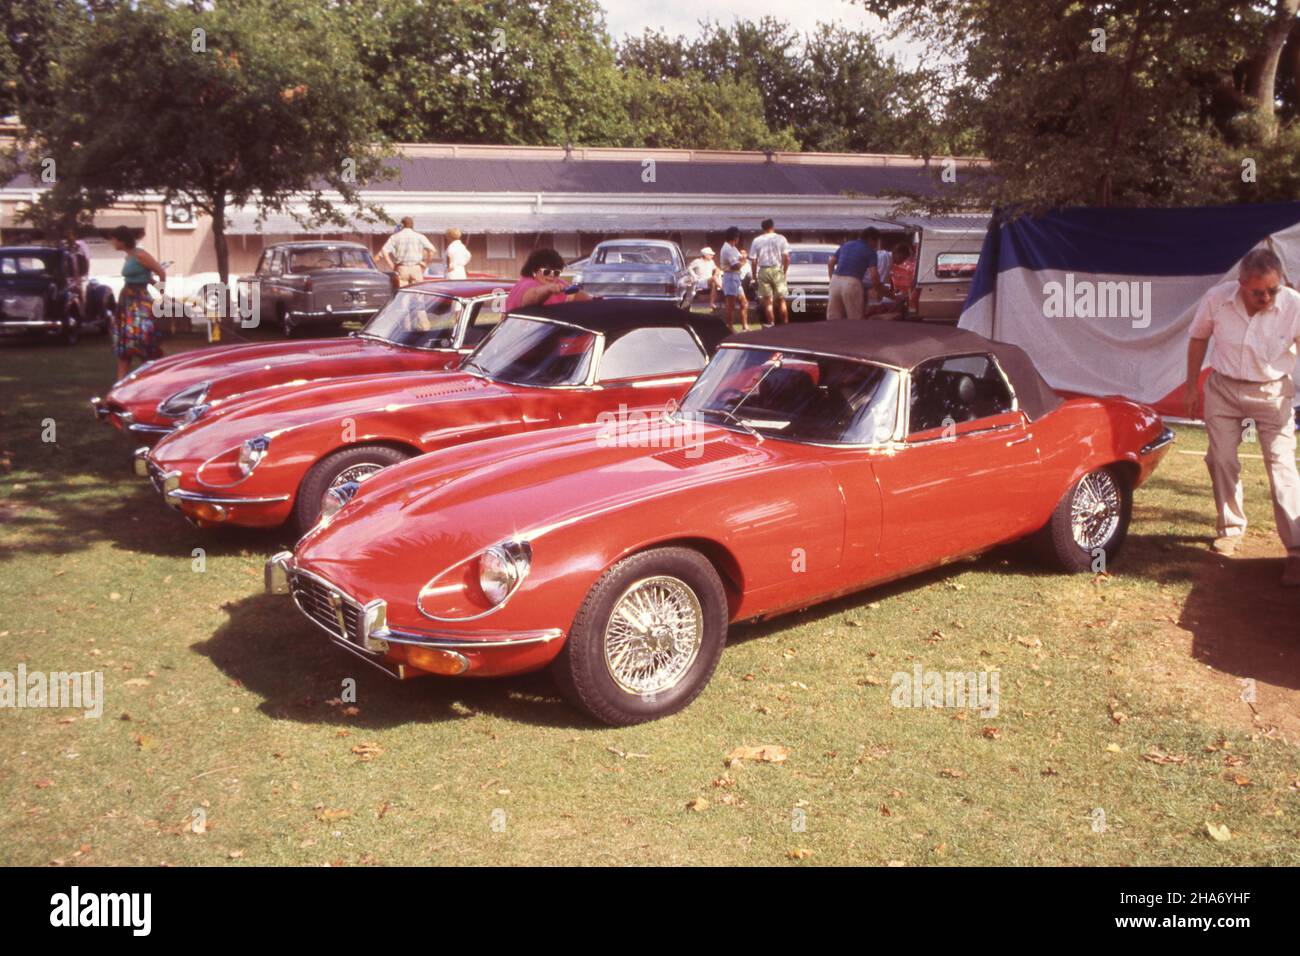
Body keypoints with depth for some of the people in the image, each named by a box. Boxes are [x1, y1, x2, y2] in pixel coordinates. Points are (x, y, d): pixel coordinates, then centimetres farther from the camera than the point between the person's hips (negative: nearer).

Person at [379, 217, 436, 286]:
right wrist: (425, 264, 1)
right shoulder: (419, 237, 4)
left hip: (401, 270, 0)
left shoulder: (395, 237, 5)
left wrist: (392, 265, -2)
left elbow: (384, 251, -5)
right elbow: (433, 250, -5)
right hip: (416, 270, 0)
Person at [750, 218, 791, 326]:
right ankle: (785, 324, 9)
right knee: (781, 300, 9)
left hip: (763, 271, 0)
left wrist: (754, 276, 6)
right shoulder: (780, 238, -1)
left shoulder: (756, 241, 0)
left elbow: (754, 261, -2)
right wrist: (784, 272, 6)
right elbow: (786, 258, -5)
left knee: (768, 301, 6)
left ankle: (771, 324, 5)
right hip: (777, 270, 0)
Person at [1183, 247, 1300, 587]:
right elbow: (1198, 339, 2)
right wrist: (1192, 386, 7)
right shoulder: (1216, 299, -15)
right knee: (1221, 461, 9)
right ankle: (1231, 527, 30)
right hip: (1223, 389, 2)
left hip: (1272, 392, -2)